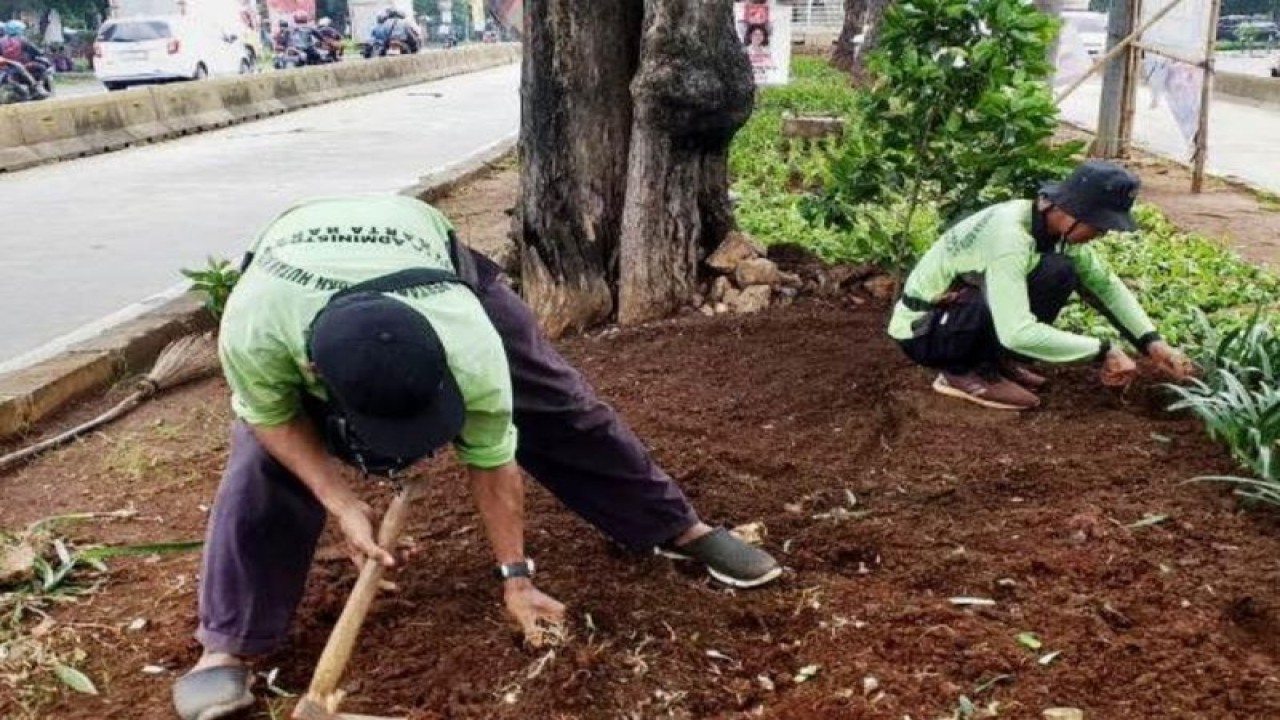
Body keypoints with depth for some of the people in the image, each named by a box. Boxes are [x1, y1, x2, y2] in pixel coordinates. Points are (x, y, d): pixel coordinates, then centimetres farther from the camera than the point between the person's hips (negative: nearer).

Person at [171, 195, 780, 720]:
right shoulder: (254, 329, -44)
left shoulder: (470, 345, -43)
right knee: (263, 463, -16)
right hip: (292, 285, 1)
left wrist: (516, 575, -15)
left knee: (555, 405, -3)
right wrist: (342, 503, -31)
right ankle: (226, 646, 2)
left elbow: (492, 458, -25)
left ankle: (680, 528, 13)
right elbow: (271, 414, -20)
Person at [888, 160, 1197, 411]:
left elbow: (1106, 284, 8)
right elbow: (1018, 333, -37)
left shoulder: (1056, 223, -3)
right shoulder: (1009, 235, -30)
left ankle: (993, 360, 7)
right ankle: (965, 370, -12)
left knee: (1065, 275, 0)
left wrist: (1153, 343, -3)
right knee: (1054, 274, -22)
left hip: (962, 308, 9)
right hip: (922, 330, -9)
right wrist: (1102, 350, -29)